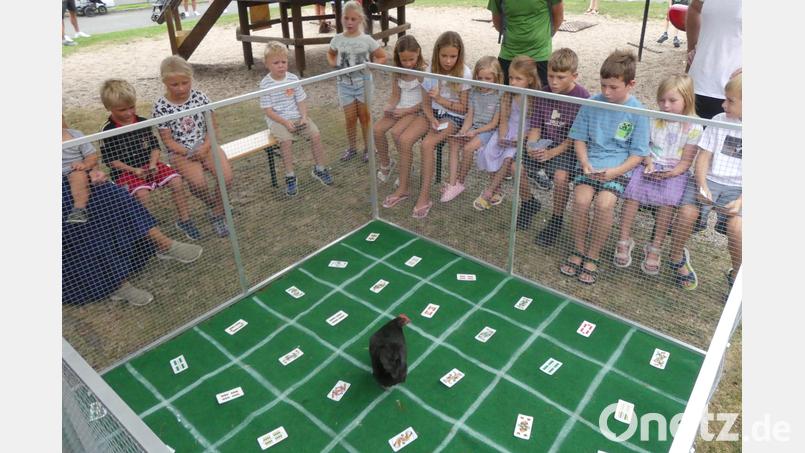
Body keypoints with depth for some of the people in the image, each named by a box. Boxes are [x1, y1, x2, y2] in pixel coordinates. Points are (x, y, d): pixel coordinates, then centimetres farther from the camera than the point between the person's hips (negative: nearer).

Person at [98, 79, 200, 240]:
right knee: (142, 193, -31)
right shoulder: (108, 130, -8)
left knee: (176, 180, -17)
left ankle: (184, 220, -4)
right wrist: (133, 170, -17)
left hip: (149, 165, 4)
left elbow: (155, 146, 8)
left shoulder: (143, 123, 3)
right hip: (126, 171, -4)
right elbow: (109, 159, -7)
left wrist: (153, 164, -11)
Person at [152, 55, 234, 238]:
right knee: (199, 183, -29)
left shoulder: (200, 97, -1)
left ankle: (217, 214, 1)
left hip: (205, 146, 3)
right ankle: (214, 205, 6)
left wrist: (205, 147, -15)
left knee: (227, 177, -23)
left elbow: (213, 127, 2)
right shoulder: (161, 106, -8)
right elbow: (168, 140, -5)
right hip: (180, 152, -2)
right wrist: (188, 153, -20)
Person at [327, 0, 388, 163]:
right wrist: (333, 64, 1)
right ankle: (352, 148, 24)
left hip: (363, 83, -2)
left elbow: (382, 57, 2)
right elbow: (330, 54, 20)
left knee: (364, 117, 8)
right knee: (350, 118, 8)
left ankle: (368, 148, 21)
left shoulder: (367, 40, -8)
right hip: (345, 85, 2)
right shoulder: (337, 40, -2)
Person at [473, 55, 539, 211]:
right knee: (490, 152, -21)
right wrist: (502, 137, -16)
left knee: (508, 157, -28)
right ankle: (496, 190, -6)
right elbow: (503, 121, 2)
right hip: (507, 132, 4)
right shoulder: (507, 96, 1)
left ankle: (488, 192, -16)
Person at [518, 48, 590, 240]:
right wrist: (531, 146, -16)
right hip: (543, 144, 5)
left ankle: (557, 220, -5)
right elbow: (535, 126, 4)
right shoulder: (543, 94, 2)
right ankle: (529, 203, 15)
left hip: (567, 149, -5)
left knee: (560, 176, -31)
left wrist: (553, 152, -23)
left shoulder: (582, 97, -13)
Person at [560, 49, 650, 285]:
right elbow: (579, 138, 9)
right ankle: (578, 251, -3)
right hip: (591, 164, 2)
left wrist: (614, 172, -16)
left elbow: (638, 153, -2)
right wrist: (585, 163, -9)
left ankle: (592, 257, -7)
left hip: (618, 168, -2)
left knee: (604, 203, -27)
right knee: (581, 199, -24)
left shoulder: (638, 112, -4)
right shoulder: (592, 104, 2)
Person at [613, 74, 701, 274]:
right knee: (632, 192, -26)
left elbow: (686, 161, -2)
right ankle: (624, 240, -15)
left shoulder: (693, 128, -1)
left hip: (675, 171, -2)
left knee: (667, 200, -30)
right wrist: (648, 162, -9)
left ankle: (655, 248, -17)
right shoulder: (654, 120, 8)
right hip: (650, 166, 2)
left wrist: (671, 173, -19)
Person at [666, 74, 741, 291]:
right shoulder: (719, 121, 4)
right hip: (709, 180, 2)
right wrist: (702, 186, -12)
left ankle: (736, 275, 2)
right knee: (686, 212, -24)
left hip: (737, 188, -1)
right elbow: (703, 157, 3)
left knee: (736, 227, -25)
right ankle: (677, 257, 4)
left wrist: (740, 201, -15)